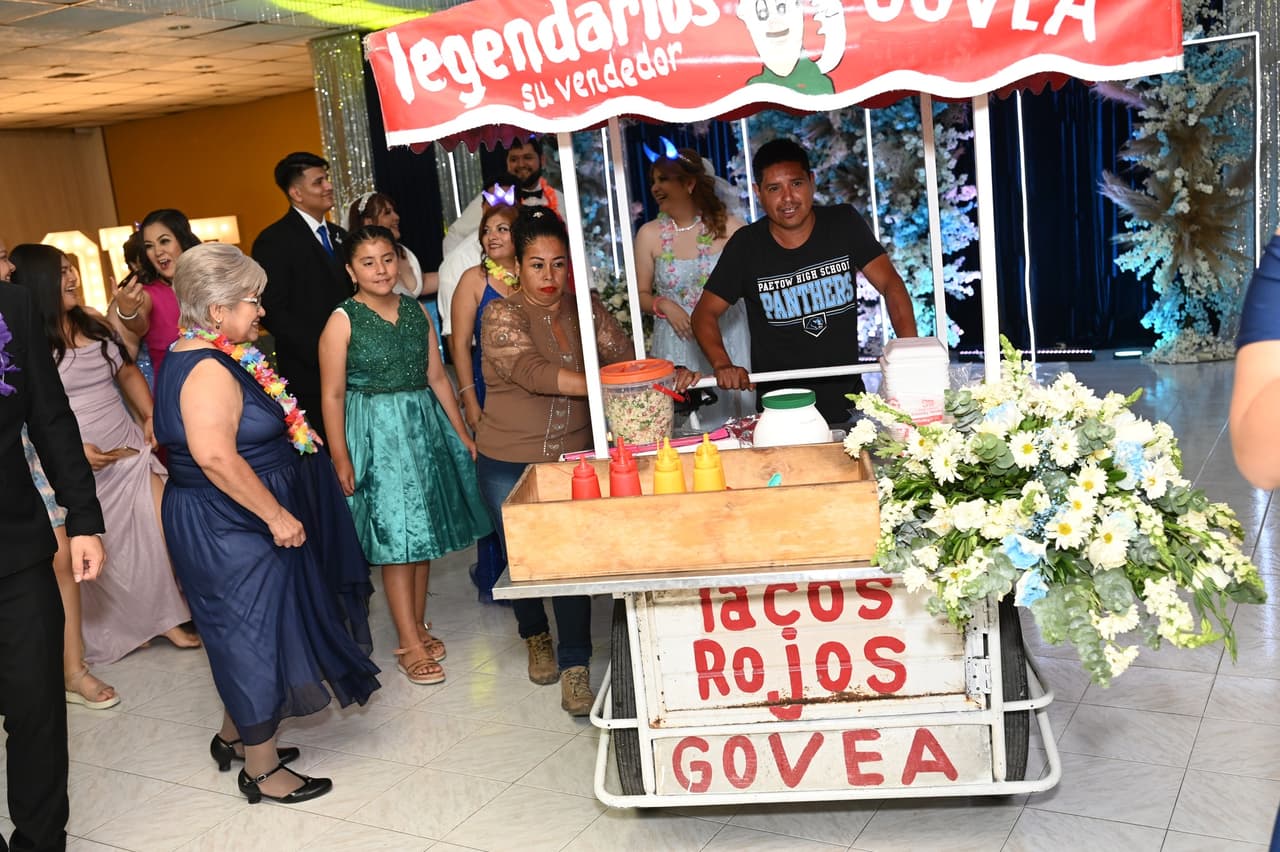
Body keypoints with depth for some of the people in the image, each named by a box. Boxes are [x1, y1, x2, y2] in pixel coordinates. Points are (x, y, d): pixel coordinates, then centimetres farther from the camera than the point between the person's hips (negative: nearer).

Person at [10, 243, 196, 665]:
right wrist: (70, 450, -21)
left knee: (161, 537, 4)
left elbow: (127, 371, 18)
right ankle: (72, 666, 16)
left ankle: (168, 619, 22)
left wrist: (151, 416, 4)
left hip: (131, 454, 6)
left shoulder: (93, 322, 8)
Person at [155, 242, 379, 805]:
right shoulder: (210, 371, -23)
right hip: (230, 529, -10)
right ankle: (263, 770, 15)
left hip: (234, 525, 10)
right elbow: (215, 456, -33)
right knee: (255, 631, 1)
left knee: (246, 631, 21)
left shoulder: (200, 358, 11)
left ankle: (234, 736, 38)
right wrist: (277, 515, -27)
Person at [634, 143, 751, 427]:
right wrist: (664, 305, -11)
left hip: (728, 339, -1)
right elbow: (641, 294, 8)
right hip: (677, 345, 1)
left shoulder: (729, 228, -4)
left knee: (733, 416, 3)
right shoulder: (649, 234, 2)